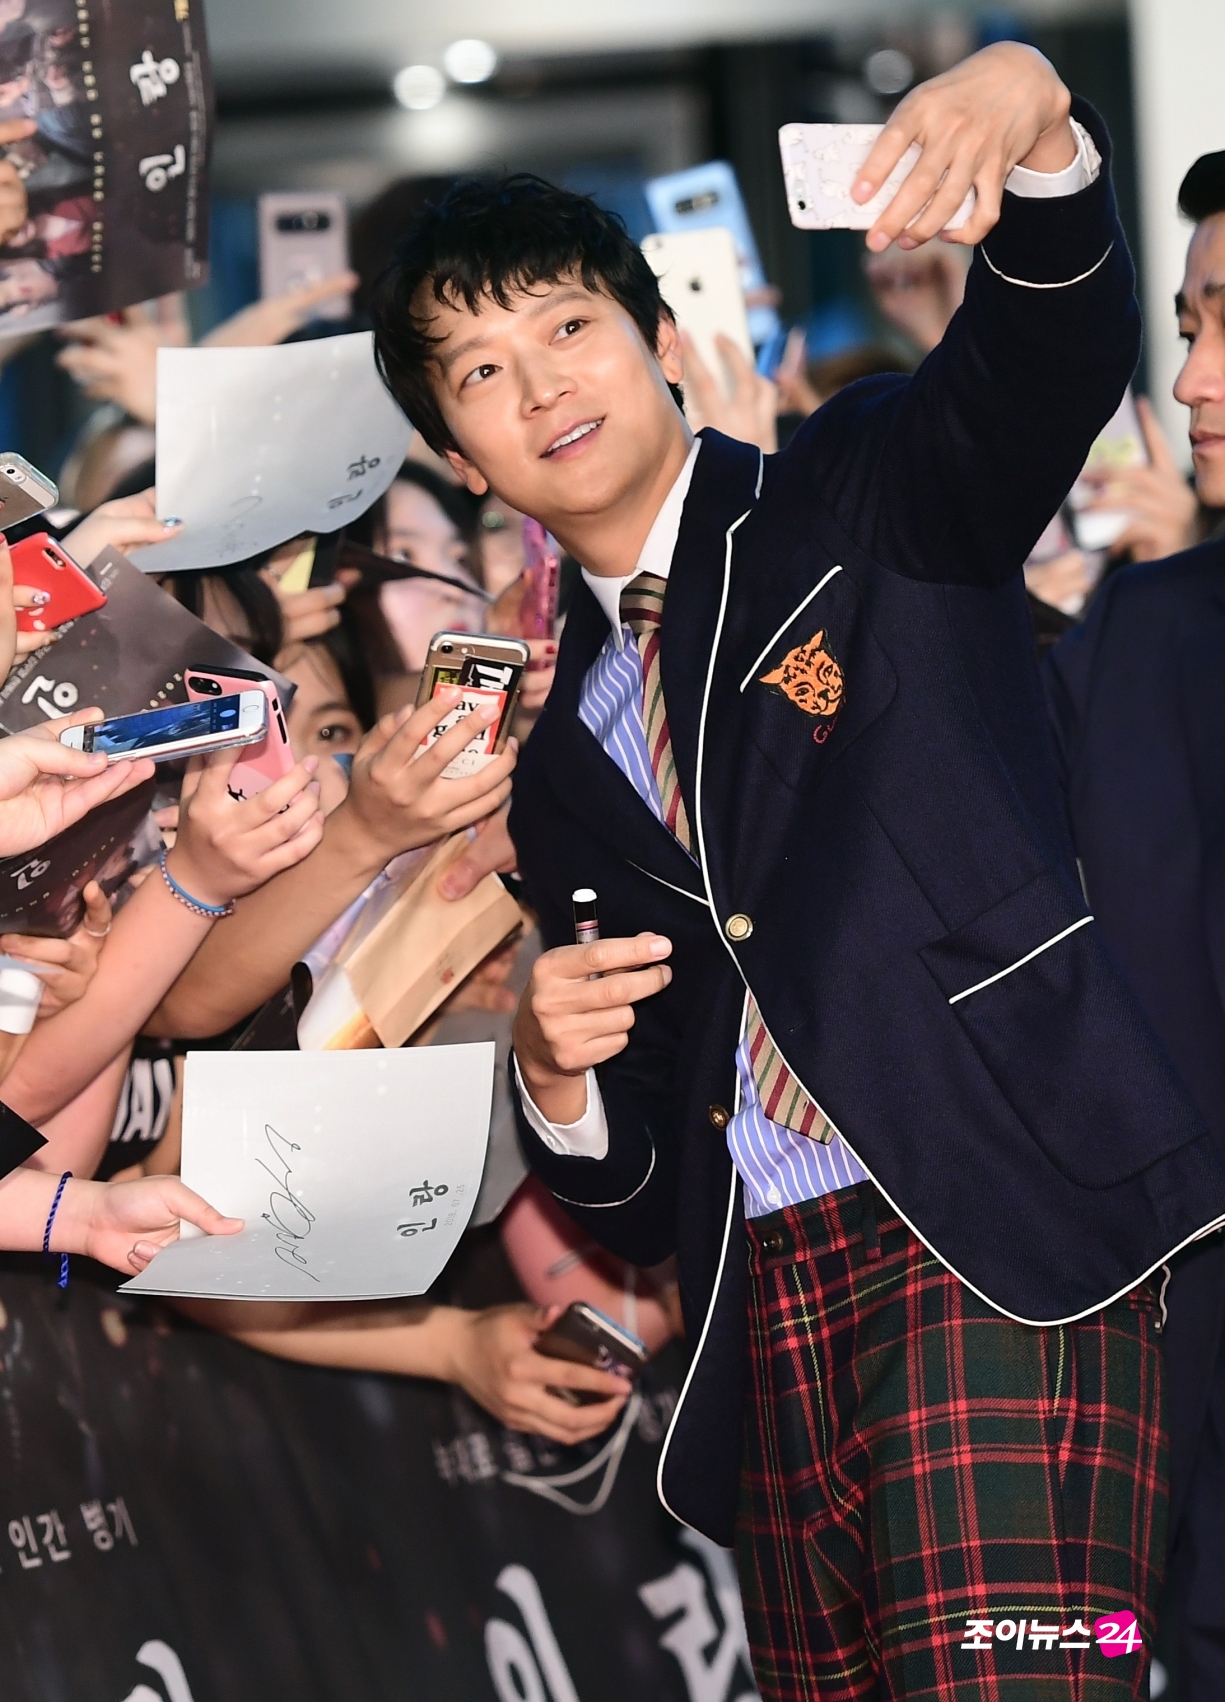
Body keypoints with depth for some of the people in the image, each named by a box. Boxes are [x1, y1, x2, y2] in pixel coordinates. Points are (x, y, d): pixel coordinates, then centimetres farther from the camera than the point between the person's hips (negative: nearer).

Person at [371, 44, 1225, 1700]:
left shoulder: (870, 498, 9)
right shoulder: (563, 763, 21)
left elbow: (1056, 354, -14)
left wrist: (1025, 105, -35)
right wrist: (557, 1073, -2)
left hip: (993, 1237, -6)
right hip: (771, 1298, 6)